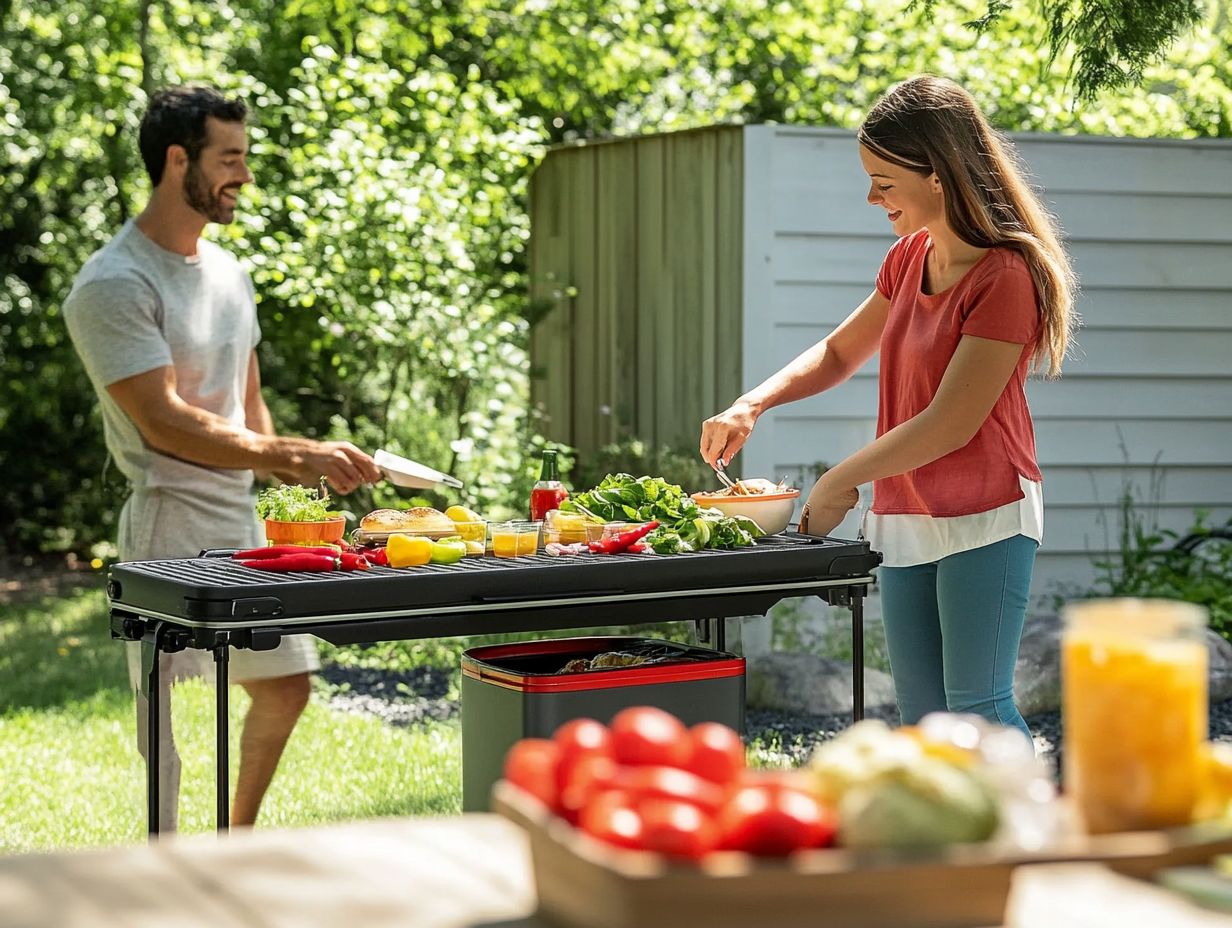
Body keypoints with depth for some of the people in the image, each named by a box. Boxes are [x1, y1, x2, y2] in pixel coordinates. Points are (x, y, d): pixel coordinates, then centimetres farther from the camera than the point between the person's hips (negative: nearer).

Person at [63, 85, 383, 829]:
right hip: (171, 526, -9)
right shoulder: (114, 286, -14)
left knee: (284, 685, 17)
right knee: (165, 713, -7)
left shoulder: (227, 272, 13)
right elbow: (164, 422, -22)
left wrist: (291, 476, 5)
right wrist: (294, 456, -28)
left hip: (245, 520, 9)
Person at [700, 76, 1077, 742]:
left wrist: (840, 483, -11)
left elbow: (950, 424, -19)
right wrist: (752, 405, 4)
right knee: (922, 726, 7)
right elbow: (840, 353, 21)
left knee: (977, 715, -10)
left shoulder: (1005, 277, -17)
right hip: (905, 521, 8)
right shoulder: (909, 258, 9)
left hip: (984, 519, -8)